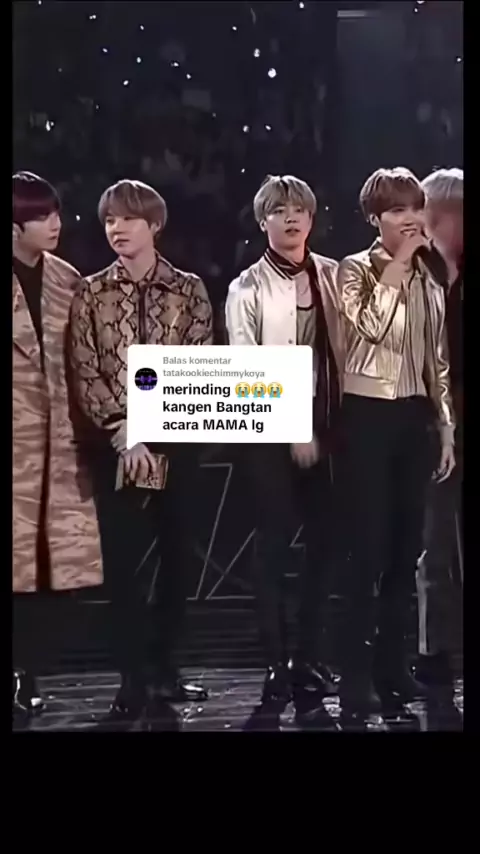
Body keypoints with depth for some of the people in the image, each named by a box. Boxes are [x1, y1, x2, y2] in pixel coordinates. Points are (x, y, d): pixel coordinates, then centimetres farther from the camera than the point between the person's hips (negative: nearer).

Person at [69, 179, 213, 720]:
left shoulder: (189, 289, 4)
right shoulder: (90, 294, 4)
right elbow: (85, 374, -2)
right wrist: (123, 433, -14)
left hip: (176, 440, 1)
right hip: (114, 444, 0)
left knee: (179, 554, 7)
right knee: (122, 559, 0)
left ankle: (162, 665, 24)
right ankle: (133, 677, 10)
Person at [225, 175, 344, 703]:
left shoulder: (332, 276, 5)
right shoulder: (248, 289, -5)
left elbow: (345, 348, 6)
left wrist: (340, 420, -2)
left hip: (326, 425, 4)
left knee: (324, 539, 6)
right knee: (275, 541, 1)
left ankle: (310, 656, 17)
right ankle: (276, 664, 9)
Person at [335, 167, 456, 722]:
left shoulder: (427, 280, 13)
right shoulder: (354, 270, -3)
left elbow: (437, 360, 15)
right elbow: (372, 325, -23)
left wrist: (446, 428, 12)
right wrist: (399, 261, -15)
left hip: (414, 418, 6)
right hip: (368, 416, -5)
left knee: (406, 547, 8)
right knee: (369, 547, -6)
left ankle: (392, 665, 19)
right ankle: (357, 676, 2)